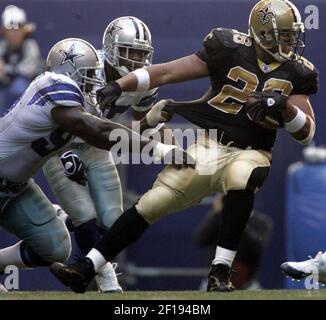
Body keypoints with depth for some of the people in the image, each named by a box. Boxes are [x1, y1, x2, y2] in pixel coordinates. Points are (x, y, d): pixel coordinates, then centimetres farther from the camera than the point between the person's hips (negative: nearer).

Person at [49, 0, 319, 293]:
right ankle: (86, 269, 5)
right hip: (207, 144, 0)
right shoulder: (231, 50, -6)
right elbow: (167, 72, -6)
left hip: (249, 153, 0)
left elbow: (306, 133, -1)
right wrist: (119, 85, -16)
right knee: (151, 204, -6)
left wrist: (284, 105, -20)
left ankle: (220, 272, -29)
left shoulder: (295, 72, 0)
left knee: (241, 181, -36)